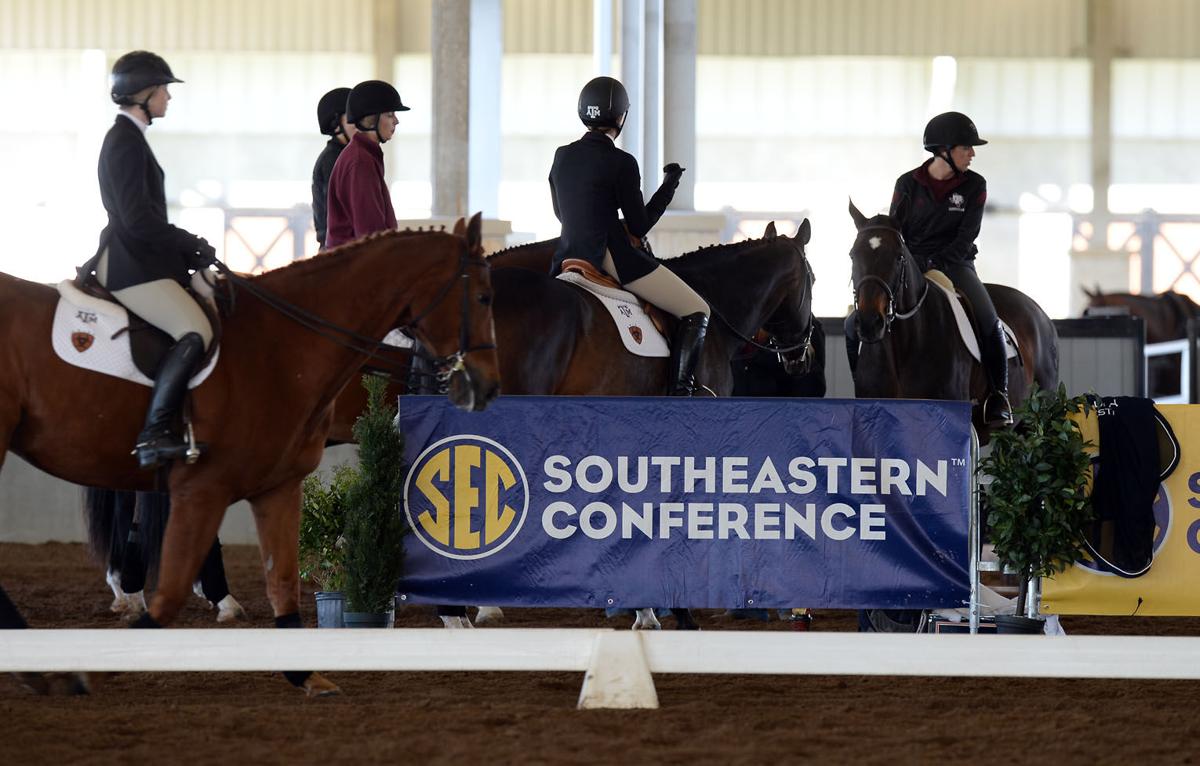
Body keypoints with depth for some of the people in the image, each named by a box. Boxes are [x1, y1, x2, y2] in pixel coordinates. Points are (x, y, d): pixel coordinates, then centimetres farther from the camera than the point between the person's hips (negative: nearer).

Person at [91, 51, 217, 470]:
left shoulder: (127, 138, 19)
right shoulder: (125, 142, -13)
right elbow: (138, 220, -20)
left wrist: (189, 248, 13)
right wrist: (192, 245, -10)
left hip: (140, 260, 11)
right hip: (129, 266, -11)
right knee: (196, 333, -25)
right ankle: (154, 434, -29)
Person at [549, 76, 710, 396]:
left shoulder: (562, 156, 9)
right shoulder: (621, 163, -10)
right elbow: (640, 226, -7)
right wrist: (669, 186, 3)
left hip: (567, 258, 6)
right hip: (611, 257, -6)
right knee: (697, 312, -1)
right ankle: (679, 394, -17)